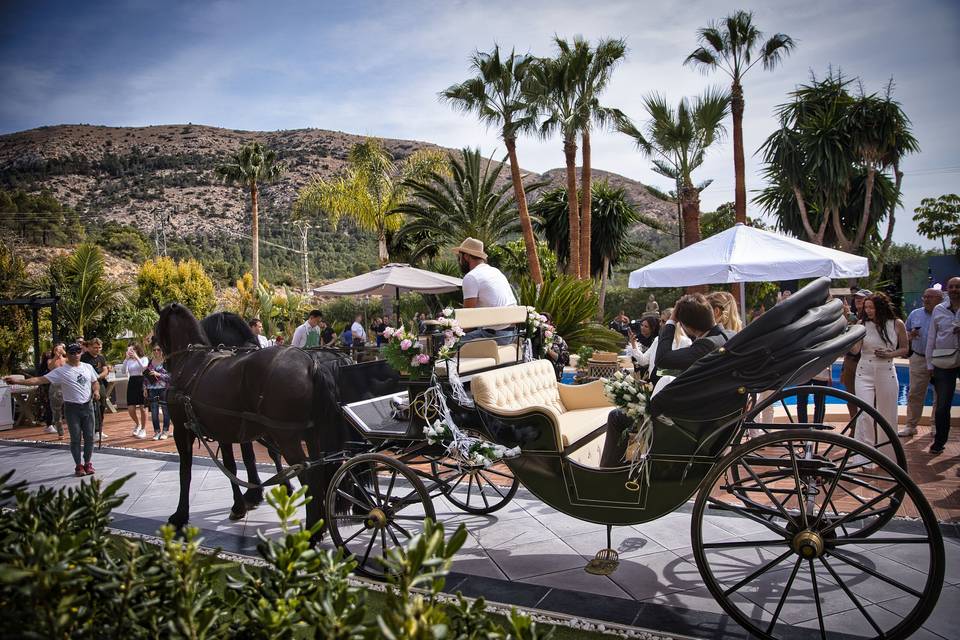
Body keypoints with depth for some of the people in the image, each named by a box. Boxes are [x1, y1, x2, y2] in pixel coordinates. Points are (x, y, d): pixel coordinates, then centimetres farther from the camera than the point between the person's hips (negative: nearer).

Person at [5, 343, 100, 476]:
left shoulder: (87, 367, 6)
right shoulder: (61, 371, -7)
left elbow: (95, 382, 17)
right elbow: (40, 379, -12)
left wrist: (96, 391, -4)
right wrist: (17, 381, -22)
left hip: (87, 406, 3)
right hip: (72, 408, -3)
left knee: (89, 437, 6)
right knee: (75, 438, 2)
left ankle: (88, 463, 20)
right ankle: (78, 466, 13)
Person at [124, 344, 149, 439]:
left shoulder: (144, 359, 1)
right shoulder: (129, 361, 9)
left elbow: (144, 367, -18)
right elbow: (124, 370, -5)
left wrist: (136, 357, -18)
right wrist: (127, 358, -9)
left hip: (141, 382, -3)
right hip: (132, 383, 3)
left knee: (142, 408, 0)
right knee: (130, 409, -2)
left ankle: (142, 429, 13)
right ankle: (137, 424, 27)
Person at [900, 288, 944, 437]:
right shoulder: (915, 314, 8)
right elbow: (905, 333, 16)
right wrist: (910, 335, -7)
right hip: (919, 359, 2)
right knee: (914, 394, 3)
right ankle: (910, 426, 9)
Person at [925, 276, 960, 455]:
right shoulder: (938, 310, 9)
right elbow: (931, 337, 11)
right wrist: (930, 364, 9)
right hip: (943, 362, 1)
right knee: (942, 405, 3)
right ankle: (939, 441, 16)